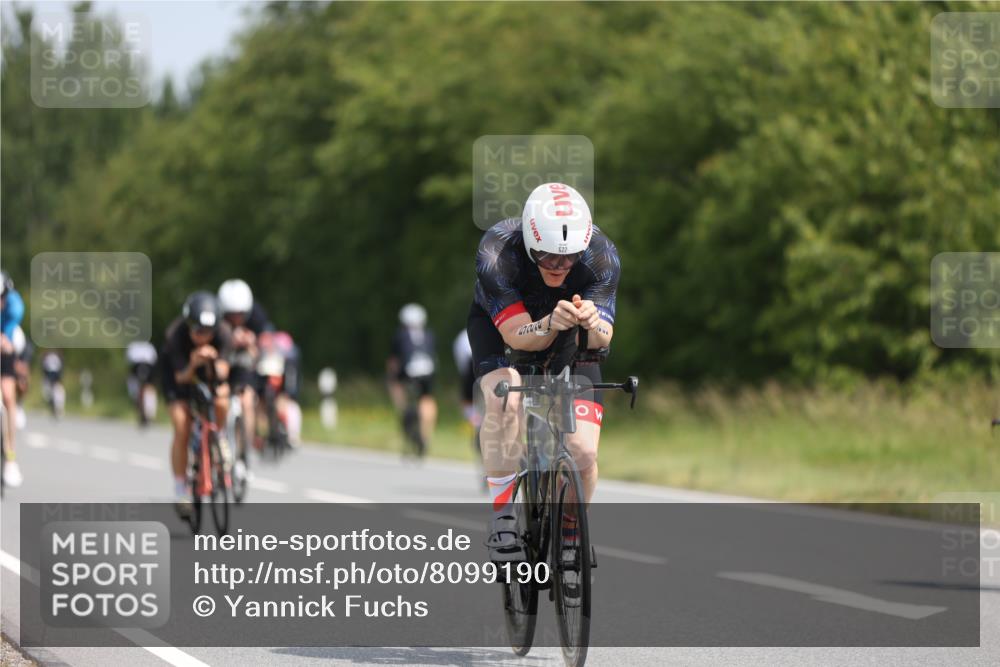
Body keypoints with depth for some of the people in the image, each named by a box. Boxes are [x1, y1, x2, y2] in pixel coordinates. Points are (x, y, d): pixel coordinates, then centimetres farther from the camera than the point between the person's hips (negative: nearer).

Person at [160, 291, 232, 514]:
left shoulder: (223, 333, -31)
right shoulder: (175, 335, -36)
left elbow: (221, 373, -35)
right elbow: (181, 377, -36)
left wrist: (213, 361, -57)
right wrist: (193, 366, -57)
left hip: (210, 371, 2)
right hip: (179, 370, -2)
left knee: (221, 402, -28)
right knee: (182, 429, -16)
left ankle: (219, 437, 6)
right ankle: (180, 490, -5)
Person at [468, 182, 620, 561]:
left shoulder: (601, 255, -31)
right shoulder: (496, 252, -36)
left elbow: (601, 339, -35)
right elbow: (517, 335, -38)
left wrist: (593, 323, -58)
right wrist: (550, 325, -59)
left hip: (570, 336, 2)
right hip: (498, 324, -1)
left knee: (583, 453, -12)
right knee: (504, 400, -34)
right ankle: (502, 519, -22)